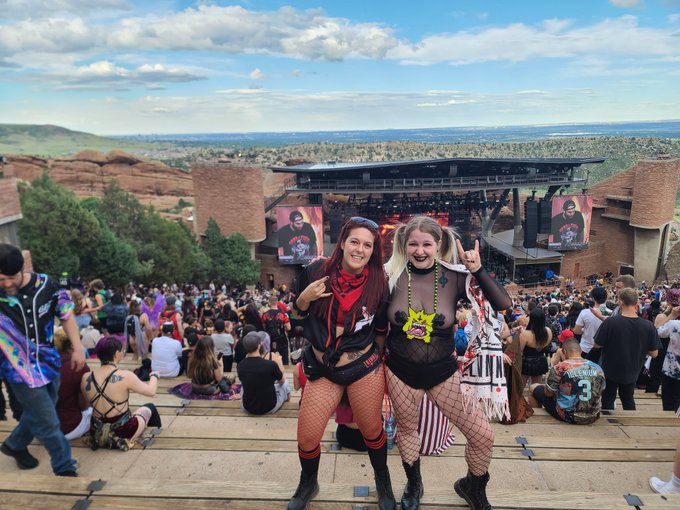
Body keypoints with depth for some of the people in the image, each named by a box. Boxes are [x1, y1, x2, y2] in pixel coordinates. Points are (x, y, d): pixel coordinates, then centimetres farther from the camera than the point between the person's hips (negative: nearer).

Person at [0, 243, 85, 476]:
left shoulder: (46, 285, -11)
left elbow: (66, 315, 1)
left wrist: (78, 349, -2)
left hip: (48, 362, 4)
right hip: (21, 369, -4)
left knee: (39, 412, 23)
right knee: (49, 423, 0)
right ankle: (65, 470, 17)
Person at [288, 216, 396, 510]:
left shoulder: (378, 282, -9)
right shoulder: (316, 271, -10)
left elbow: (383, 328, 6)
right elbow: (298, 315, 2)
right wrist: (304, 298, -15)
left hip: (364, 368, -1)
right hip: (322, 368, 1)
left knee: (371, 431, 15)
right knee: (307, 437, 8)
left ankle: (383, 481, 46)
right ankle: (308, 484, 40)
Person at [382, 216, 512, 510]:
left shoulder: (454, 277, -12)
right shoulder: (391, 275, -12)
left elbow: (504, 306, -18)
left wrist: (477, 270, -26)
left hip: (443, 372, 0)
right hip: (400, 371, 0)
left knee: (483, 435, 2)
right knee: (406, 428, 20)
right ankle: (413, 485, 51)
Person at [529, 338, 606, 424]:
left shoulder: (560, 367, -17)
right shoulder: (598, 368, -5)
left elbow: (548, 393, -3)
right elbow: (600, 390, 14)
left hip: (568, 417, -5)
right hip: (593, 418, 5)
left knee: (533, 388, 16)